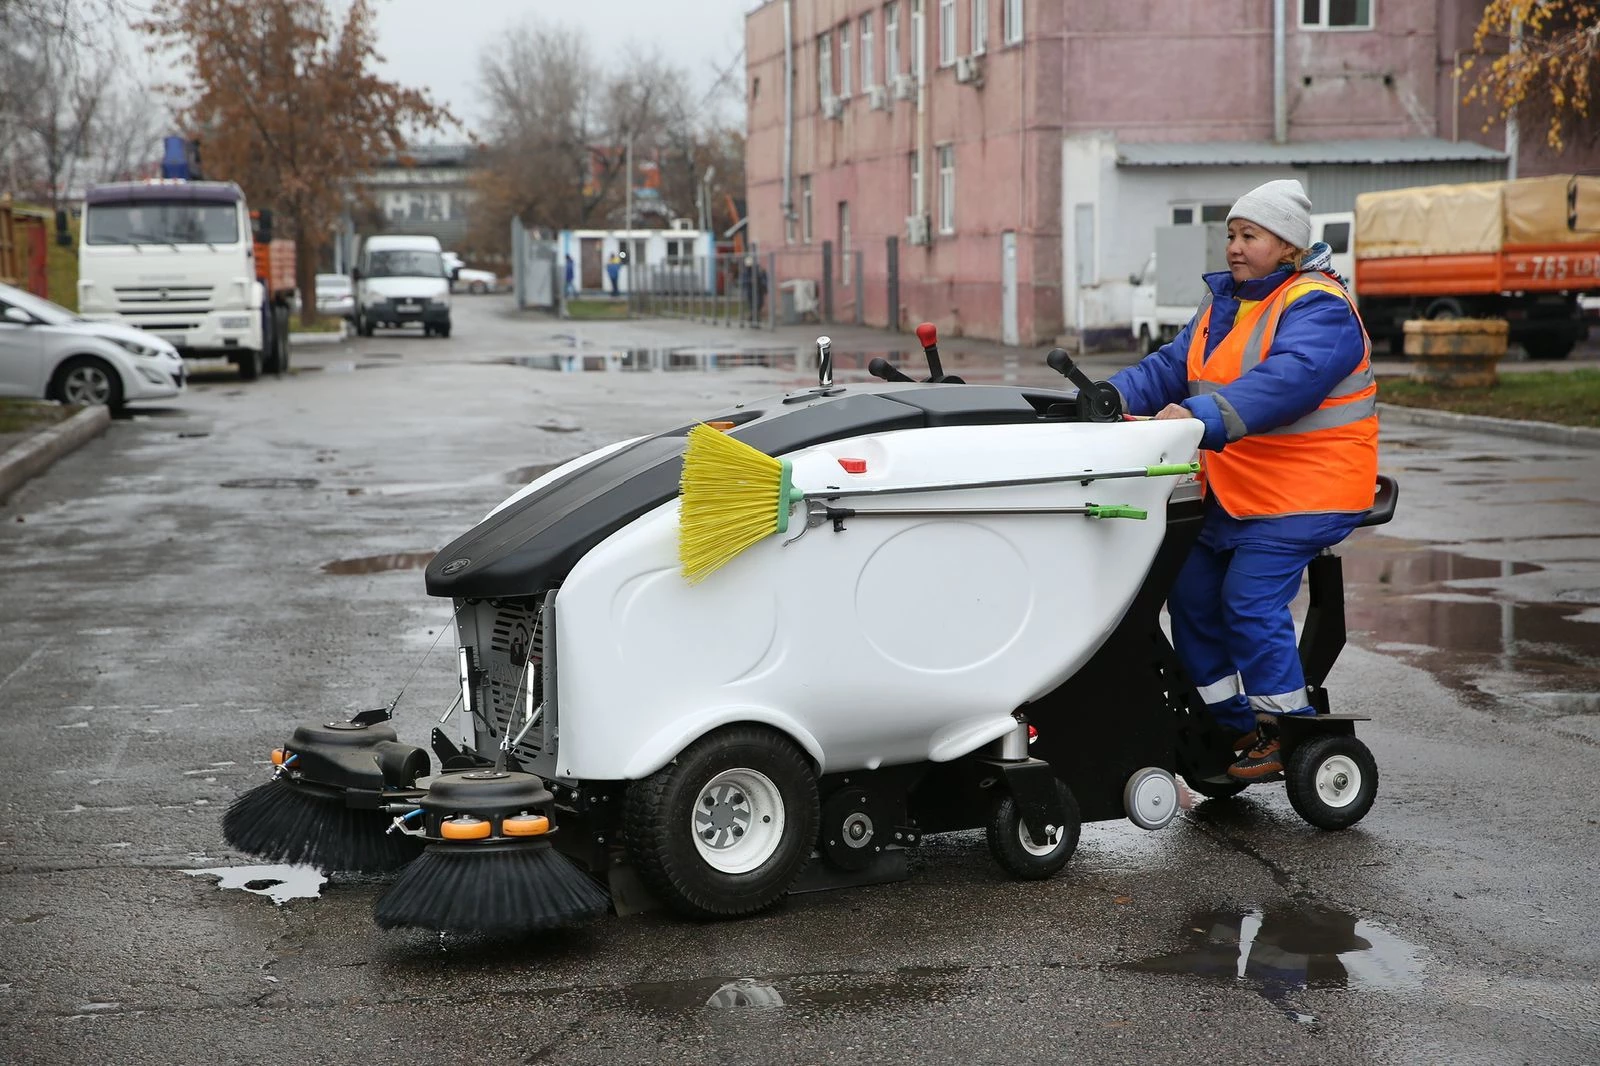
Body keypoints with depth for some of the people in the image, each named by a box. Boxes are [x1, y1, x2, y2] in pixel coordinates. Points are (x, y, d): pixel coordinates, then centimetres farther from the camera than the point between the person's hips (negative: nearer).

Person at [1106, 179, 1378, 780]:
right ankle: (1235, 725, 20)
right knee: (1191, 593, 7)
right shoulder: (1223, 304, 14)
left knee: (1250, 601, -15)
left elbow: (1284, 381, -33)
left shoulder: (1318, 308, -15)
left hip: (1302, 493, -9)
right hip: (1232, 493, 9)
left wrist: (1201, 417, -46)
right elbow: (1171, 367, 6)